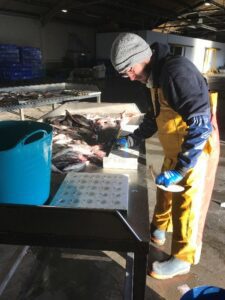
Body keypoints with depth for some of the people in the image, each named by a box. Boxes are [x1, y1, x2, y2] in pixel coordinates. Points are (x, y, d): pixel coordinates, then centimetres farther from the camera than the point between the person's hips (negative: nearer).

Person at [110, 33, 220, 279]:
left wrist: (179, 169, -30)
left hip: (196, 152, -9)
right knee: (165, 192, 22)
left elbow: (201, 125, -30)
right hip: (175, 151, 9)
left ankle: (182, 259, 26)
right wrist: (132, 139, 13)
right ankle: (158, 231, 46)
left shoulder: (177, 71, -25)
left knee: (187, 206, 5)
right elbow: (155, 116, 19)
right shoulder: (157, 75, 6)